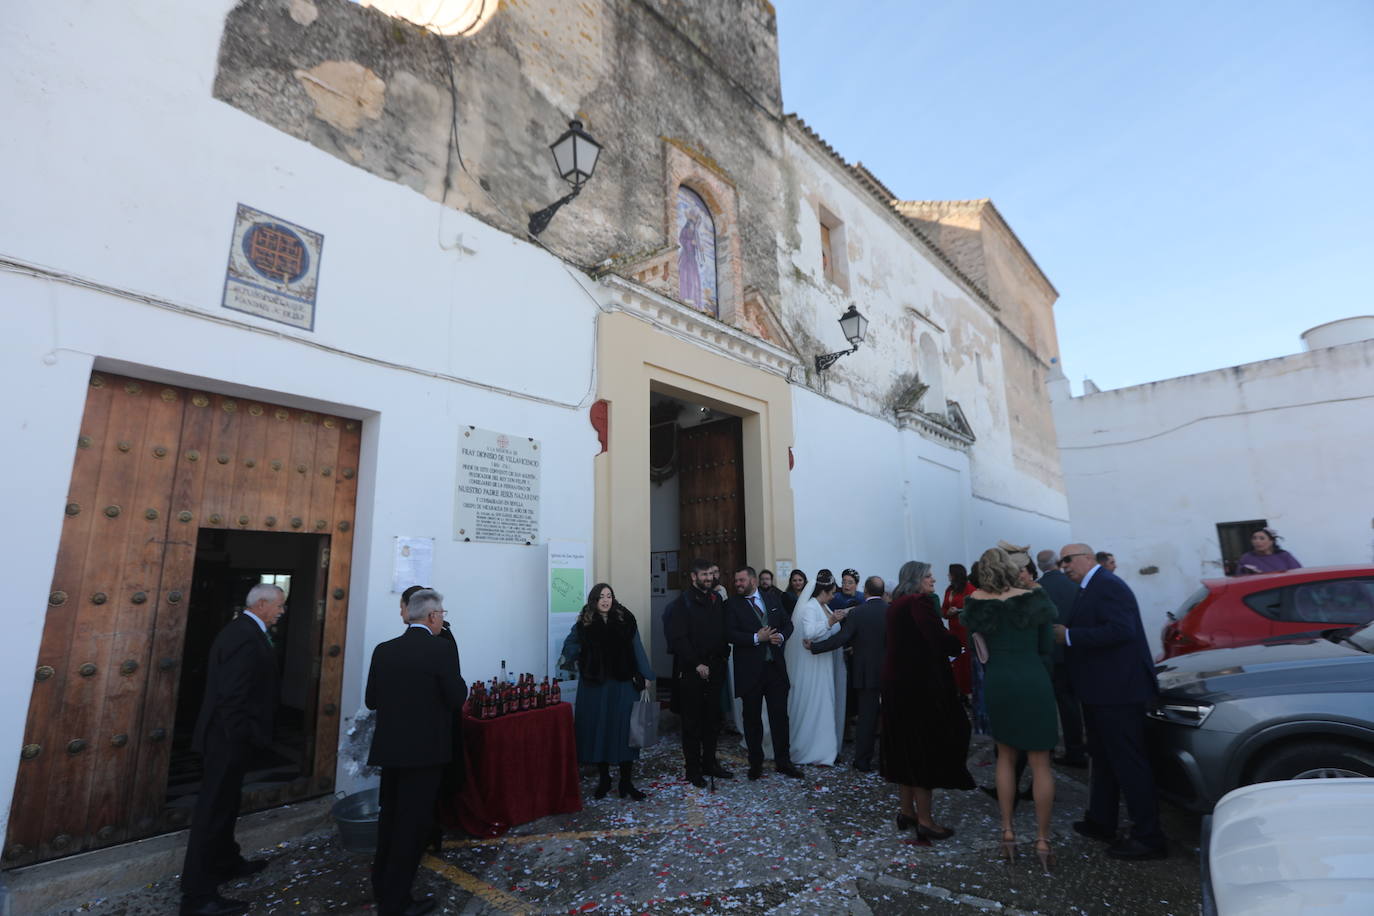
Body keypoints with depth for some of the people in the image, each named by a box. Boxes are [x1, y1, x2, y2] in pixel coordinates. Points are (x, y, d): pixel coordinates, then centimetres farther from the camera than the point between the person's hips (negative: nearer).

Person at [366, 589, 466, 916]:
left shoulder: (383, 650, 0)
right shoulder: (441, 648, -18)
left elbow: (371, 700, 5)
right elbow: (457, 698, -15)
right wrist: (449, 685, 5)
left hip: (389, 748, 6)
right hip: (424, 749, -6)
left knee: (390, 819, 22)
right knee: (414, 823, 7)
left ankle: (381, 887, 37)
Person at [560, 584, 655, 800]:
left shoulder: (625, 619, -3)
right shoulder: (584, 623, 0)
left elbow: (637, 649, 0)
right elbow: (569, 645, 16)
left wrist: (645, 676, -1)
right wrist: (578, 661, 1)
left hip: (623, 684, -1)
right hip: (594, 685, 1)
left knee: (624, 730, 1)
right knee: (598, 730, 7)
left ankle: (626, 783, 13)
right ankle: (603, 780, 23)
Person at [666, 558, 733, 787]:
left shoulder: (716, 599, 9)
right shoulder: (683, 601, -9)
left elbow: (723, 631, 14)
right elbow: (679, 638, -14)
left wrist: (723, 655, 3)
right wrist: (696, 664, -16)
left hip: (714, 668, 6)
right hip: (691, 671, -6)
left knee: (713, 719, 14)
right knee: (692, 721, 5)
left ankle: (710, 763, 28)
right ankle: (693, 770, 17)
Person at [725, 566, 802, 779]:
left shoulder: (773, 601, 9)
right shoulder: (732, 604, -4)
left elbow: (788, 624, 12)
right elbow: (730, 634, -13)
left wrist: (781, 637, -8)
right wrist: (756, 638, -21)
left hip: (775, 667, 3)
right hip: (750, 670, -3)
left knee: (780, 715, 8)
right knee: (752, 718, 9)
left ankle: (783, 761, 22)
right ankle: (755, 763, 25)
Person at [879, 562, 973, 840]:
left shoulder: (895, 605, 10)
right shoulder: (919, 602, -17)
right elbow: (939, 640, -21)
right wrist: (962, 646, -1)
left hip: (896, 681, 9)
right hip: (920, 683, -9)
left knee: (904, 746, 16)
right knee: (925, 746, 2)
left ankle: (906, 811, 28)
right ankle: (924, 820, 11)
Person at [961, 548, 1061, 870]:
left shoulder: (975, 602, -3)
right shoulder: (1034, 598, -5)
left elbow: (977, 640, 4)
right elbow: (1047, 646, 3)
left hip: (996, 683, 2)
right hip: (1033, 681, -2)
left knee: (1006, 756, 17)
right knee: (1040, 762, 8)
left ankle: (1007, 832, 21)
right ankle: (1042, 840, 13)